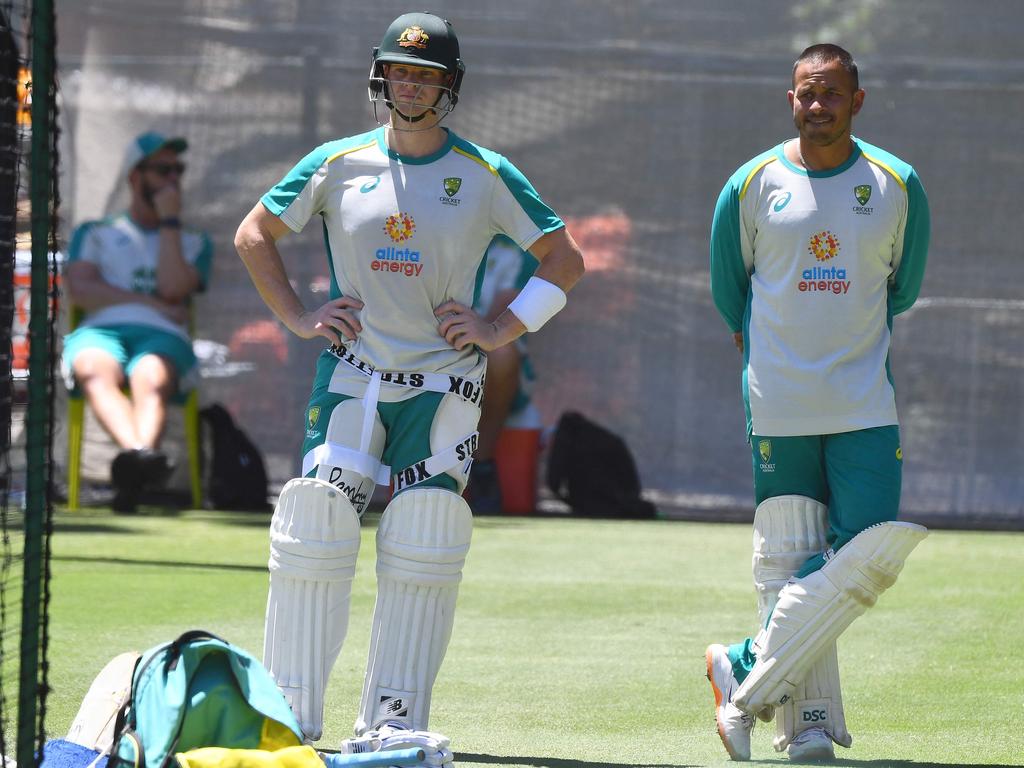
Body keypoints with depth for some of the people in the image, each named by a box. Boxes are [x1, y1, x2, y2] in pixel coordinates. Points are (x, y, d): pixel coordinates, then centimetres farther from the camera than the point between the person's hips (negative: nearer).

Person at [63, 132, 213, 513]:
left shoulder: (193, 242, 28)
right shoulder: (94, 234, 28)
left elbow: (173, 289, 6)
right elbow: (80, 289, 7)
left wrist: (170, 221, 9)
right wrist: (151, 303, 0)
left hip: (163, 338, 0)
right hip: (99, 331, 0)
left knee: (151, 380, -39)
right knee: (96, 372, -40)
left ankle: (133, 471, -70)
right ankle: (138, 453, -69)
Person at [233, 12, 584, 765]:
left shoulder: (486, 175, 2)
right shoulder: (338, 164, 4)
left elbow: (565, 258, 8)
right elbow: (254, 235, 15)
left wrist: (503, 329, -2)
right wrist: (298, 317, 5)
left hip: (443, 387, 0)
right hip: (350, 378, 0)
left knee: (423, 554, -4)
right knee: (314, 538, -10)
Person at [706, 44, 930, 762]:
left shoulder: (897, 186, 3)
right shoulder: (753, 185, 2)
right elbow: (728, 290, 14)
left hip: (866, 404, 1)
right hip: (778, 406, -1)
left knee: (872, 553, -11)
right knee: (790, 563, -3)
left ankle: (749, 674, -3)